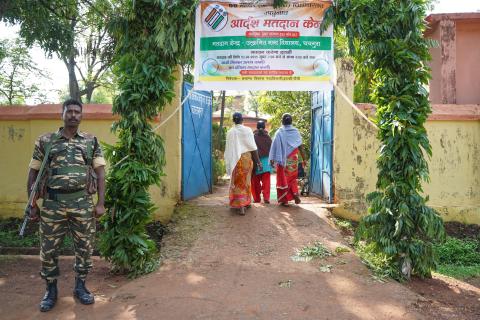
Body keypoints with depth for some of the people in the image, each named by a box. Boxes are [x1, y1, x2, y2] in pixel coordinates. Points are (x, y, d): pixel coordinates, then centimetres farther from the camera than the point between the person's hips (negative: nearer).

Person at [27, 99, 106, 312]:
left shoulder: (91, 141, 5)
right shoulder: (45, 141, 5)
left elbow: (100, 173, 2)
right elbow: (33, 174, 7)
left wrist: (101, 203, -4)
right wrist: (33, 205, 4)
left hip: (83, 203, 0)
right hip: (52, 203, 0)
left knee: (84, 247, 9)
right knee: (49, 249, 10)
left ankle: (80, 286, 29)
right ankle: (51, 290, 30)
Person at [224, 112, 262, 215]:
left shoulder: (230, 132, -3)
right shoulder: (248, 130, -4)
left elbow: (228, 149, -3)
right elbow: (253, 147, -6)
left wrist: (229, 163, 6)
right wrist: (258, 161, -2)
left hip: (236, 159, -1)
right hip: (247, 157, 1)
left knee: (238, 181, 4)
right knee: (246, 180, 17)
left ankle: (241, 206, -6)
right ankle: (247, 202, 30)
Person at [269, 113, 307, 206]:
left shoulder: (279, 132, -7)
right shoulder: (296, 132, 1)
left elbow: (275, 146, -11)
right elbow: (301, 147, 0)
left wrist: (272, 159, -9)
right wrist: (304, 159, 5)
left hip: (283, 160, -3)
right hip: (293, 159, 3)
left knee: (283, 179, 6)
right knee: (292, 178, 19)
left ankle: (285, 200, 7)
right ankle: (295, 194, 3)